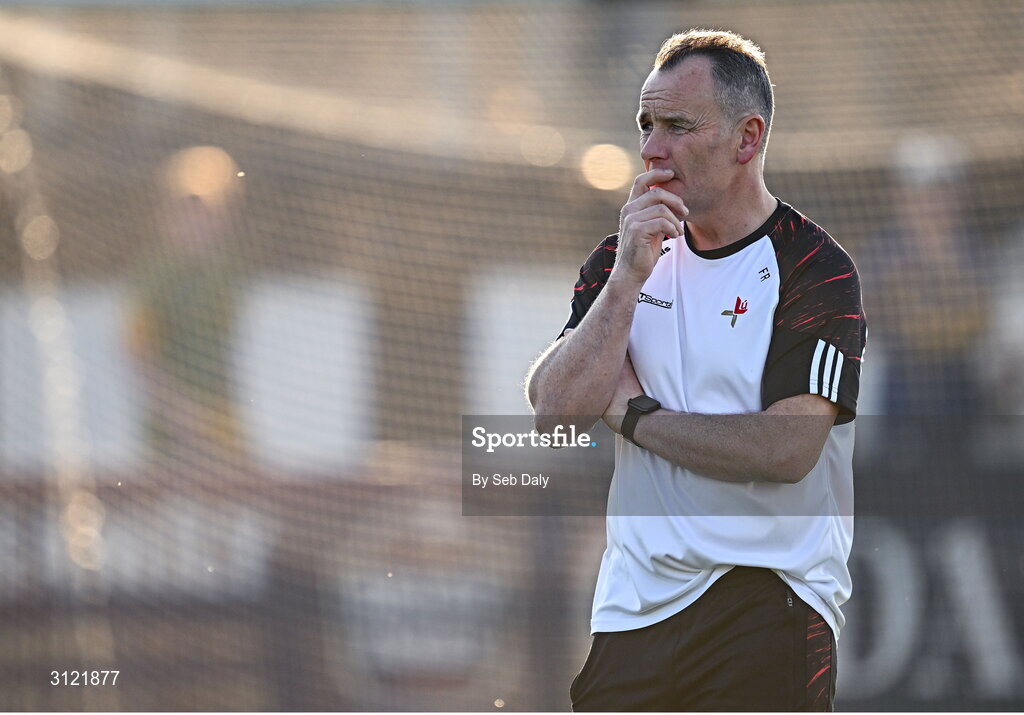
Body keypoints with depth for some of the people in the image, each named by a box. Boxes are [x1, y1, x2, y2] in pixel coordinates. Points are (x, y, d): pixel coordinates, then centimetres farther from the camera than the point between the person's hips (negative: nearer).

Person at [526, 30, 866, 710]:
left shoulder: (816, 269, -6)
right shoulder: (621, 258, 12)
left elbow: (788, 448, -18)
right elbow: (554, 410, -1)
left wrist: (633, 414, -6)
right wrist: (628, 278, -11)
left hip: (767, 609, -5)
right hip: (631, 604, 5)